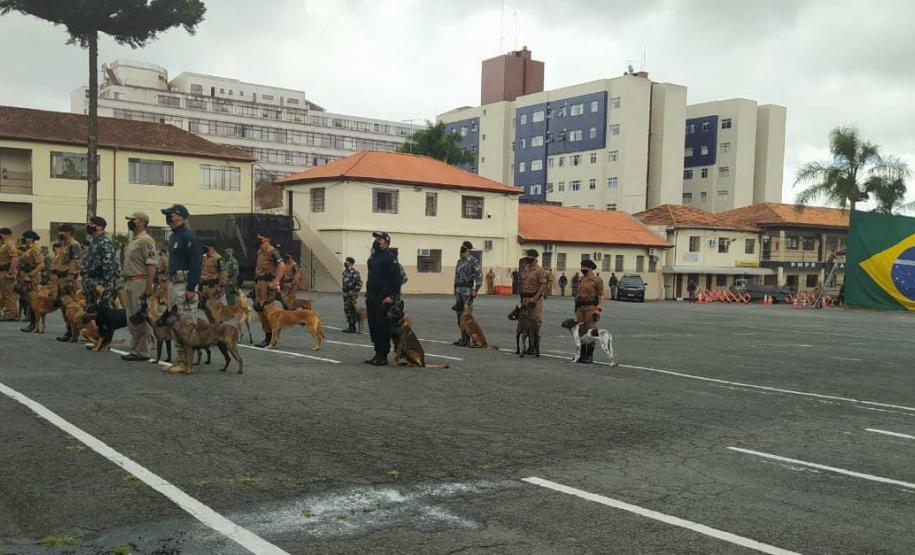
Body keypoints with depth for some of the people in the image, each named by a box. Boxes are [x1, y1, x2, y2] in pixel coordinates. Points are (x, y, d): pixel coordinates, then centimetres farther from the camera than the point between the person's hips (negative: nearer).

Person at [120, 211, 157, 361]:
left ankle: (142, 352, -1)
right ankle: (135, 349, 21)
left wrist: (149, 287, -25)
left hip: (140, 282, -10)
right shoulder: (132, 241, 18)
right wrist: (126, 283, 20)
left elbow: (152, 264, -21)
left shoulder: (146, 240, -13)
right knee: (131, 319, 14)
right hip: (130, 282, 10)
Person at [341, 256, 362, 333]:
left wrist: (355, 292, -19)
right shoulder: (345, 271, 12)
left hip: (352, 294, -9)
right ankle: (350, 326, 19)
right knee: (346, 310, 11)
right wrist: (344, 292, 19)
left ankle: (352, 327, 1)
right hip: (346, 294, 9)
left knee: (351, 310, -5)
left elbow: (359, 283, -17)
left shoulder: (354, 272, -15)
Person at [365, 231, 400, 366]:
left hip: (384, 299, -9)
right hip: (372, 298, 9)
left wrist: (392, 296, -20)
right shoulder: (373, 257, 17)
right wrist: (368, 294, 18)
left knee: (383, 327, -5)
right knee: (373, 327, 11)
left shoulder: (389, 257, -10)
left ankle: (383, 356, 1)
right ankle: (377, 353, 20)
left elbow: (397, 278, -16)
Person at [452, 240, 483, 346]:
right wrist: (455, 290, 20)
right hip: (458, 290, 8)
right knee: (460, 314, 10)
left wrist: (475, 290, -17)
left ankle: (467, 339, -3)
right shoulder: (459, 261, 16)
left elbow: (479, 276, -12)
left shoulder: (473, 261, -8)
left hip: (467, 291, -8)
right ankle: (463, 337, 18)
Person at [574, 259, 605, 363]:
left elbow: (601, 295, -8)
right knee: (580, 331, 8)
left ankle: (590, 356, 0)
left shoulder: (597, 280, -5)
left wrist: (598, 309, -15)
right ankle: (582, 354, 15)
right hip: (580, 308, 7)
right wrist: (576, 309, 18)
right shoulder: (581, 280, 16)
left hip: (590, 308, -7)